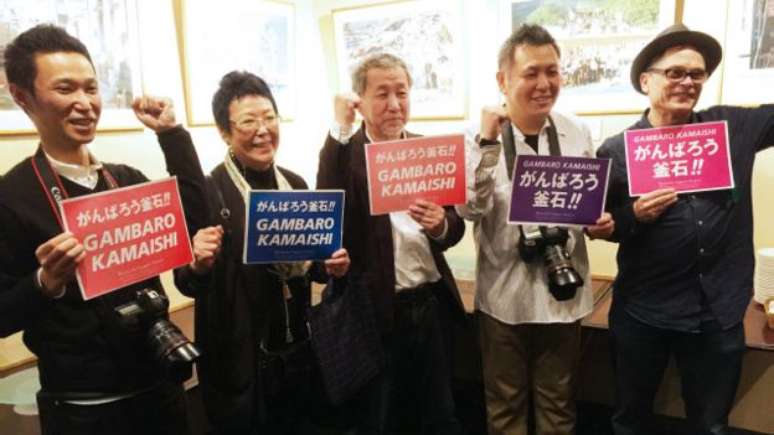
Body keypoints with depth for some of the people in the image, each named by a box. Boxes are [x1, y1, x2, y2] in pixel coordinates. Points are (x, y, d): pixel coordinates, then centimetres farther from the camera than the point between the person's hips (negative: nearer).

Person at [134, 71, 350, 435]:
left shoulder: (295, 184, 2)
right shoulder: (206, 192, -15)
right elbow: (186, 282, -11)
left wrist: (331, 266, -9)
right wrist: (199, 265, -31)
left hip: (299, 356, 5)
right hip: (239, 366, -5)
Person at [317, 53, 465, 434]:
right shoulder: (343, 152, -8)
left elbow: (457, 227, 3)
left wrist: (439, 225, -20)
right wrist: (341, 129, -24)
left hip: (431, 304, 4)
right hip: (374, 308, -3)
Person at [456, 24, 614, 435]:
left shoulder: (578, 133, 0)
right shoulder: (480, 137, -9)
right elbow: (471, 209, -20)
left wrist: (599, 222, -11)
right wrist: (488, 141, -26)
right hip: (504, 295, -2)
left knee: (558, 402, 19)